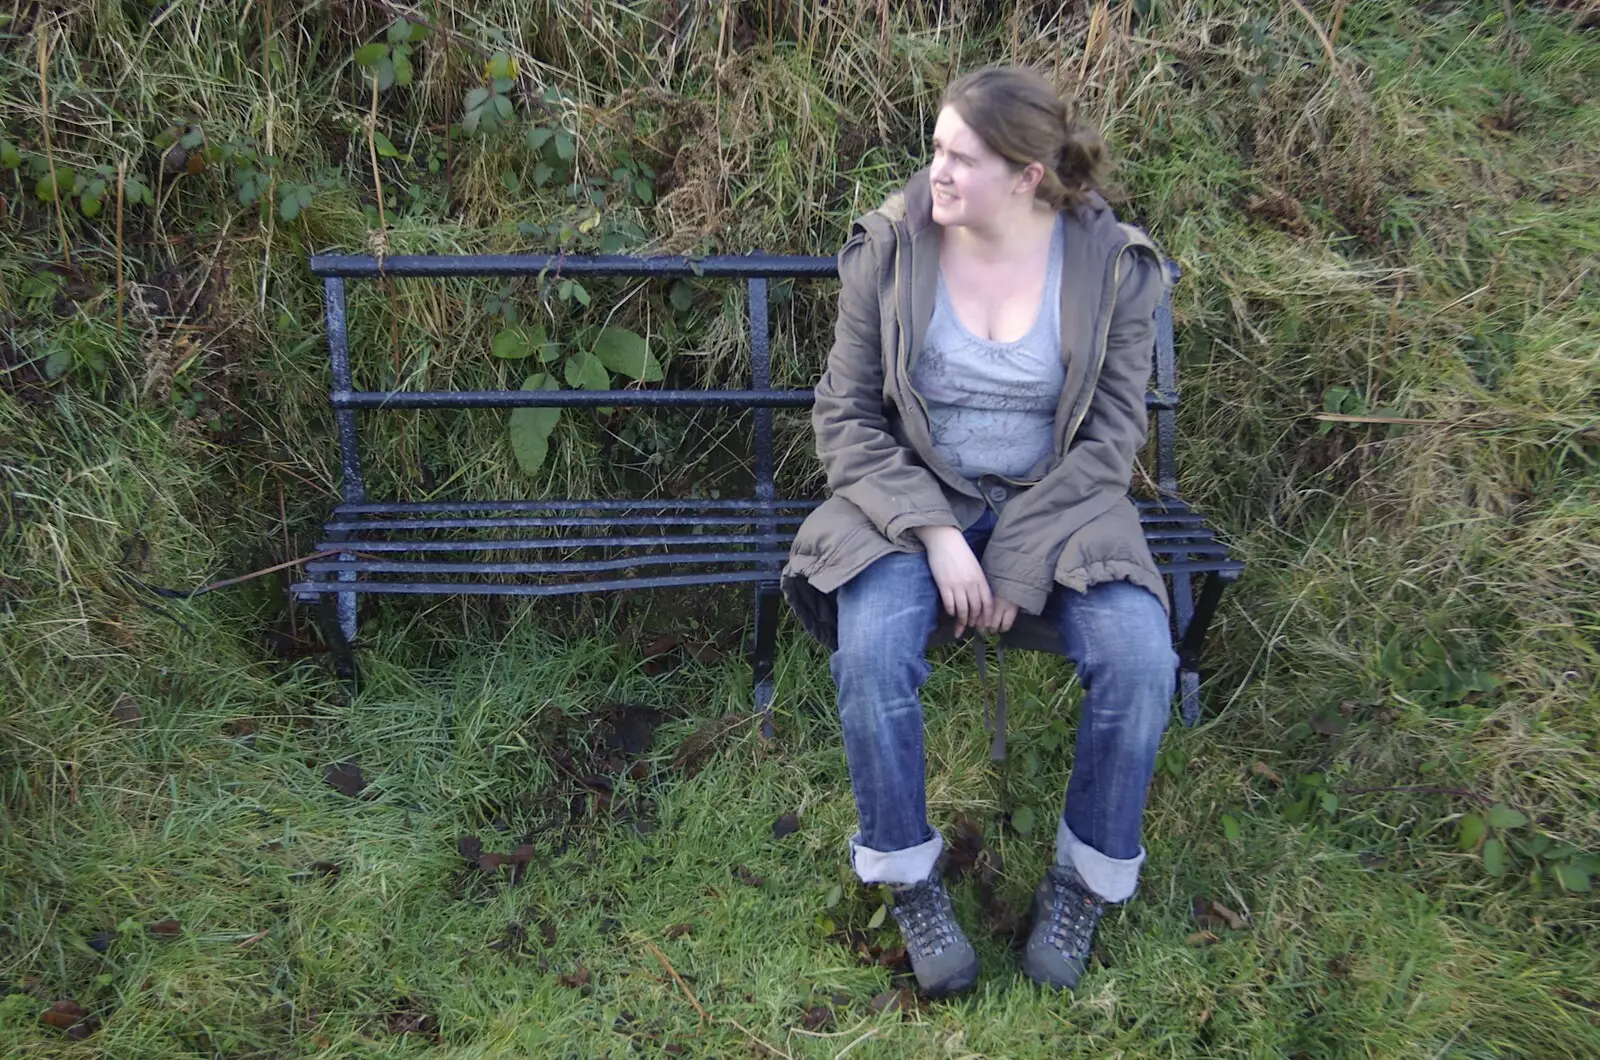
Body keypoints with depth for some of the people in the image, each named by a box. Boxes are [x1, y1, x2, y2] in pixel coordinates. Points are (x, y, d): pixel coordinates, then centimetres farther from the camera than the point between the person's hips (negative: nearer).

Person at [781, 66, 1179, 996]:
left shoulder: (1114, 265, -6)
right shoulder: (889, 248, -7)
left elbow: (1109, 437, -4)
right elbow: (846, 415, -5)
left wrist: (1018, 566, -15)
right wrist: (938, 537, -18)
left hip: (1056, 504, 1)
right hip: (915, 499, 0)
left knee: (1140, 659, -26)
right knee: (872, 652, -30)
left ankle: (1086, 879, 1)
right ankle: (909, 875, -3)